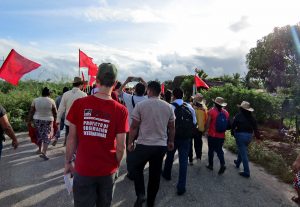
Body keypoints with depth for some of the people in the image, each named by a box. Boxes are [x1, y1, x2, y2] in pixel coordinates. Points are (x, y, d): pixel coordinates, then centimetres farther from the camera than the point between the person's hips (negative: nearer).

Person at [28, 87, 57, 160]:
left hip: (37, 120, 3)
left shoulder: (35, 100, -2)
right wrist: (55, 120, 10)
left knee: (39, 135, 18)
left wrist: (30, 120, 7)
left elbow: (31, 112, 0)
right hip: (48, 120, -3)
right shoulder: (51, 101, -8)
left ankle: (40, 149, 34)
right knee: (47, 136, 2)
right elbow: (55, 112, -3)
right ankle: (44, 152, -9)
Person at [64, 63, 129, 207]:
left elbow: (72, 138, -5)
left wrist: (68, 162, 9)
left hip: (83, 169, 0)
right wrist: (116, 165, 7)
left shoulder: (79, 104, -11)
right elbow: (120, 147, -11)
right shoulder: (121, 110, -14)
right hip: (107, 170, 1)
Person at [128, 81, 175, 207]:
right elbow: (172, 127, 7)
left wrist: (130, 142, 4)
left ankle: (140, 194, 9)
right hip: (161, 146, 3)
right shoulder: (168, 107, 1)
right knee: (155, 174, 15)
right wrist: (171, 141, 20)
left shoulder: (140, 105, -9)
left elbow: (134, 127, -7)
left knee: (137, 169, 21)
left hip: (143, 145, -3)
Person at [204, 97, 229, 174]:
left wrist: (206, 130, 1)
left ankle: (210, 165, 23)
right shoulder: (226, 113, 0)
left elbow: (208, 123, -13)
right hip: (221, 136, 3)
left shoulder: (211, 111, -14)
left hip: (212, 135, -3)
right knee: (219, 150, 15)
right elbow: (227, 124, 7)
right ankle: (222, 164, -3)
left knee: (211, 150, 13)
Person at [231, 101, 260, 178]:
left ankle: (246, 172, 0)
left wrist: (233, 133, 4)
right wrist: (257, 136, 17)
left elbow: (233, 125, -10)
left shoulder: (238, 116, -11)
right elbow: (255, 127, 9)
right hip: (249, 135, 6)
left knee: (243, 153, -2)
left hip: (241, 135, -6)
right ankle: (238, 163, 45)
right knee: (242, 150, 27)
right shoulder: (251, 117, 5)